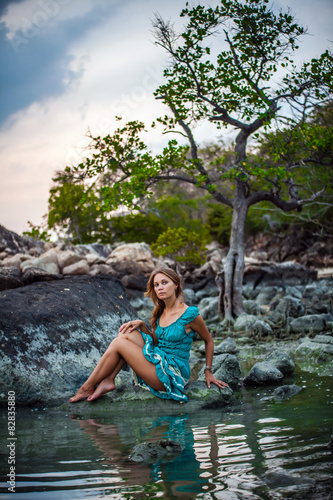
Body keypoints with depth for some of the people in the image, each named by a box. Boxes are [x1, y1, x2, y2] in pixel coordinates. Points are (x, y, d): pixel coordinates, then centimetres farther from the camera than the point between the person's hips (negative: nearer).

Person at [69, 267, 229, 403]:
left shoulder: (190, 314, -13)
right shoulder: (161, 312, 9)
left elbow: (209, 341, 0)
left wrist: (208, 372, 4)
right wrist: (141, 325, 0)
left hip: (172, 376, -8)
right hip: (158, 364, 8)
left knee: (118, 343, -12)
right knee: (127, 333, -6)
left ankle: (88, 388, 0)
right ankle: (108, 381, -10)